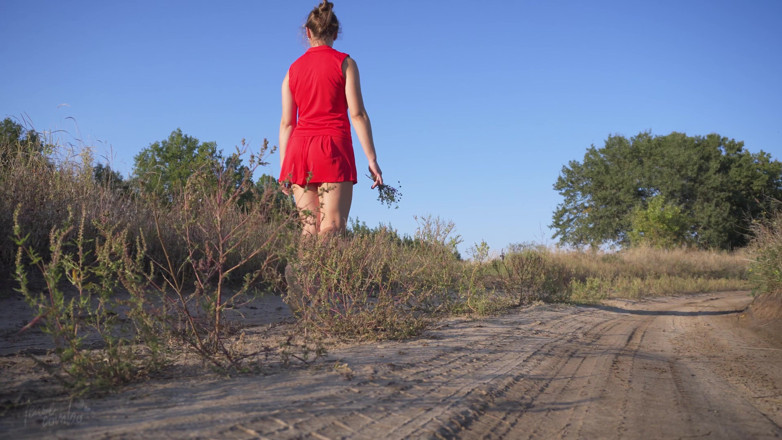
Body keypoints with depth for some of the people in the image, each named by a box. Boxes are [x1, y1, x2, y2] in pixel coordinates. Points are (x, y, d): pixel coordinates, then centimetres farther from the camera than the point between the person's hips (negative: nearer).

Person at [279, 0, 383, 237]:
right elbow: (357, 114, -5)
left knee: (309, 227, 5)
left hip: (299, 149, 4)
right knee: (332, 229, -10)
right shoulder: (345, 63, 2)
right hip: (333, 147, -4)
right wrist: (372, 159, -5)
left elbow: (286, 122, 11)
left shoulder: (293, 69, 13)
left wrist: (284, 169, 13)